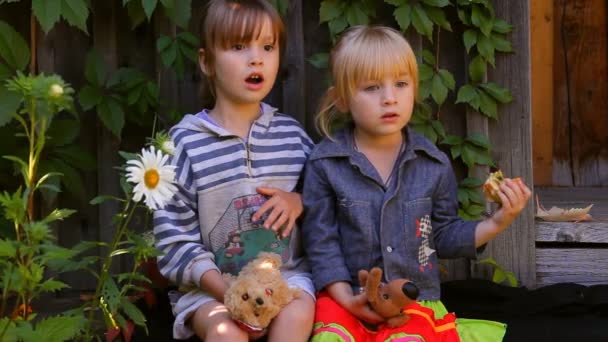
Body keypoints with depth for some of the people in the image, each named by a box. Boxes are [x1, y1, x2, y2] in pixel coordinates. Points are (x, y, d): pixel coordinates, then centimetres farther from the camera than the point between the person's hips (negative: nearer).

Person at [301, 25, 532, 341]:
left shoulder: (434, 163, 4)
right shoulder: (325, 163, -4)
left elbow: (442, 235, 11)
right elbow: (320, 238, -4)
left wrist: (494, 224, -2)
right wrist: (346, 298, -13)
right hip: (349, 299, -1)